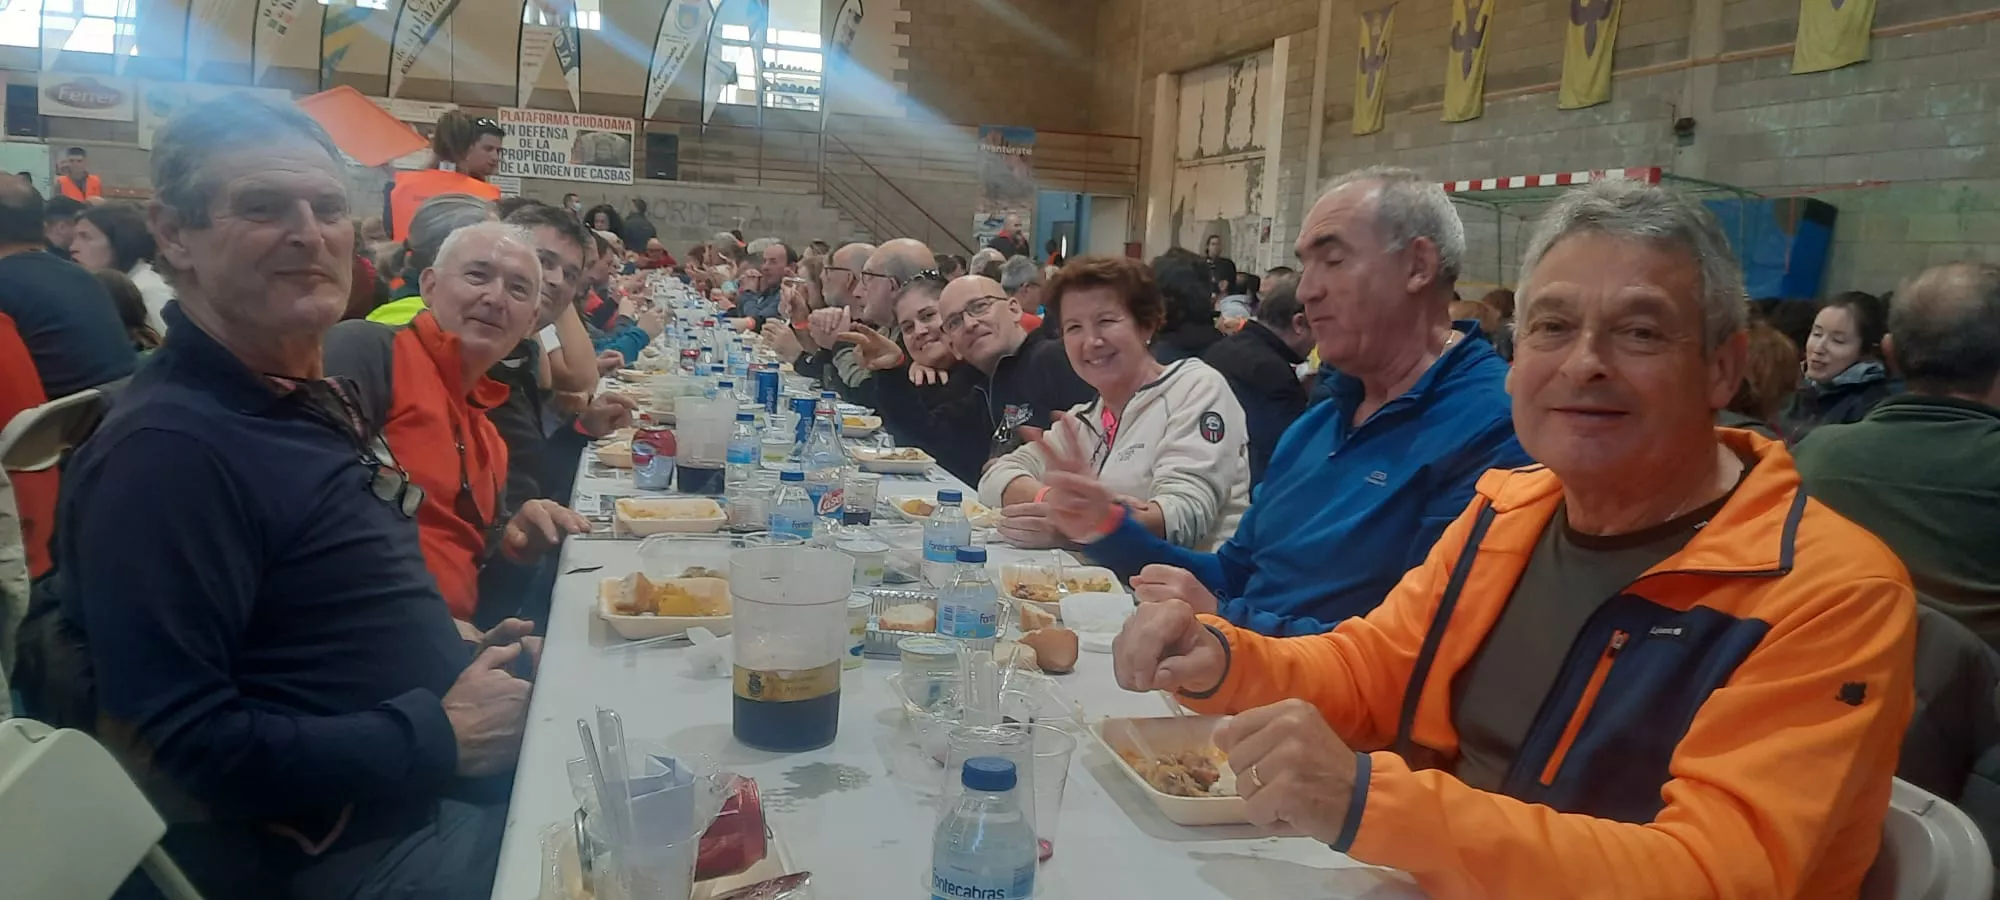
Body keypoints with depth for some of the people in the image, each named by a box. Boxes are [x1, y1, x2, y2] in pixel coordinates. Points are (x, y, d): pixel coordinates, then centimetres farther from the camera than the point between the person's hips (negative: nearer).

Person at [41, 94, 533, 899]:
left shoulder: (304, 399, 11)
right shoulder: (166, 450, -21)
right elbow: (179, 746, -27)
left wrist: (461, 654, 4)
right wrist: (440, 737, -21)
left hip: (442, 790, 9)